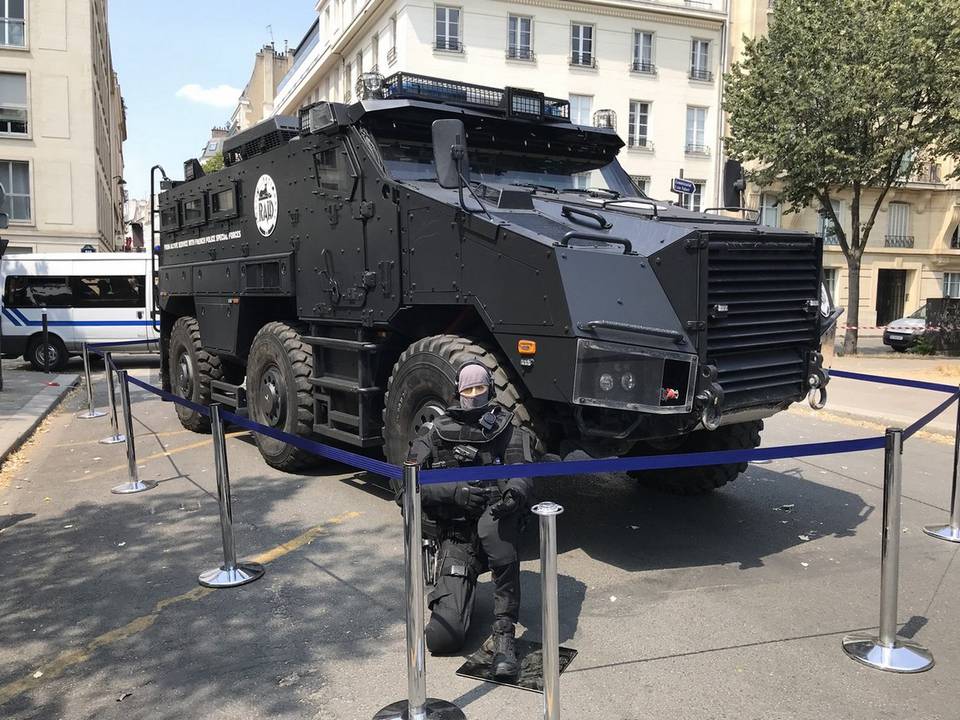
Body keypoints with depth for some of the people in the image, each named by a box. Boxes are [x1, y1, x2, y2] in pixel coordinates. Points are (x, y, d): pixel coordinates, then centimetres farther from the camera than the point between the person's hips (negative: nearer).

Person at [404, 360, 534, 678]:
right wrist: (453, 491, -20)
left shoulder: (509, 433, 9)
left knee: (495, 525, -41)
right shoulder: (435, 434, 9)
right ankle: (462, 586, 23)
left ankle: (504, 632, -31)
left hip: (493, 523, -1)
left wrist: (514, 491, -33)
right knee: (442, 639, -13)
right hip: (455, 541, 1)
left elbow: (523, 474, -8)